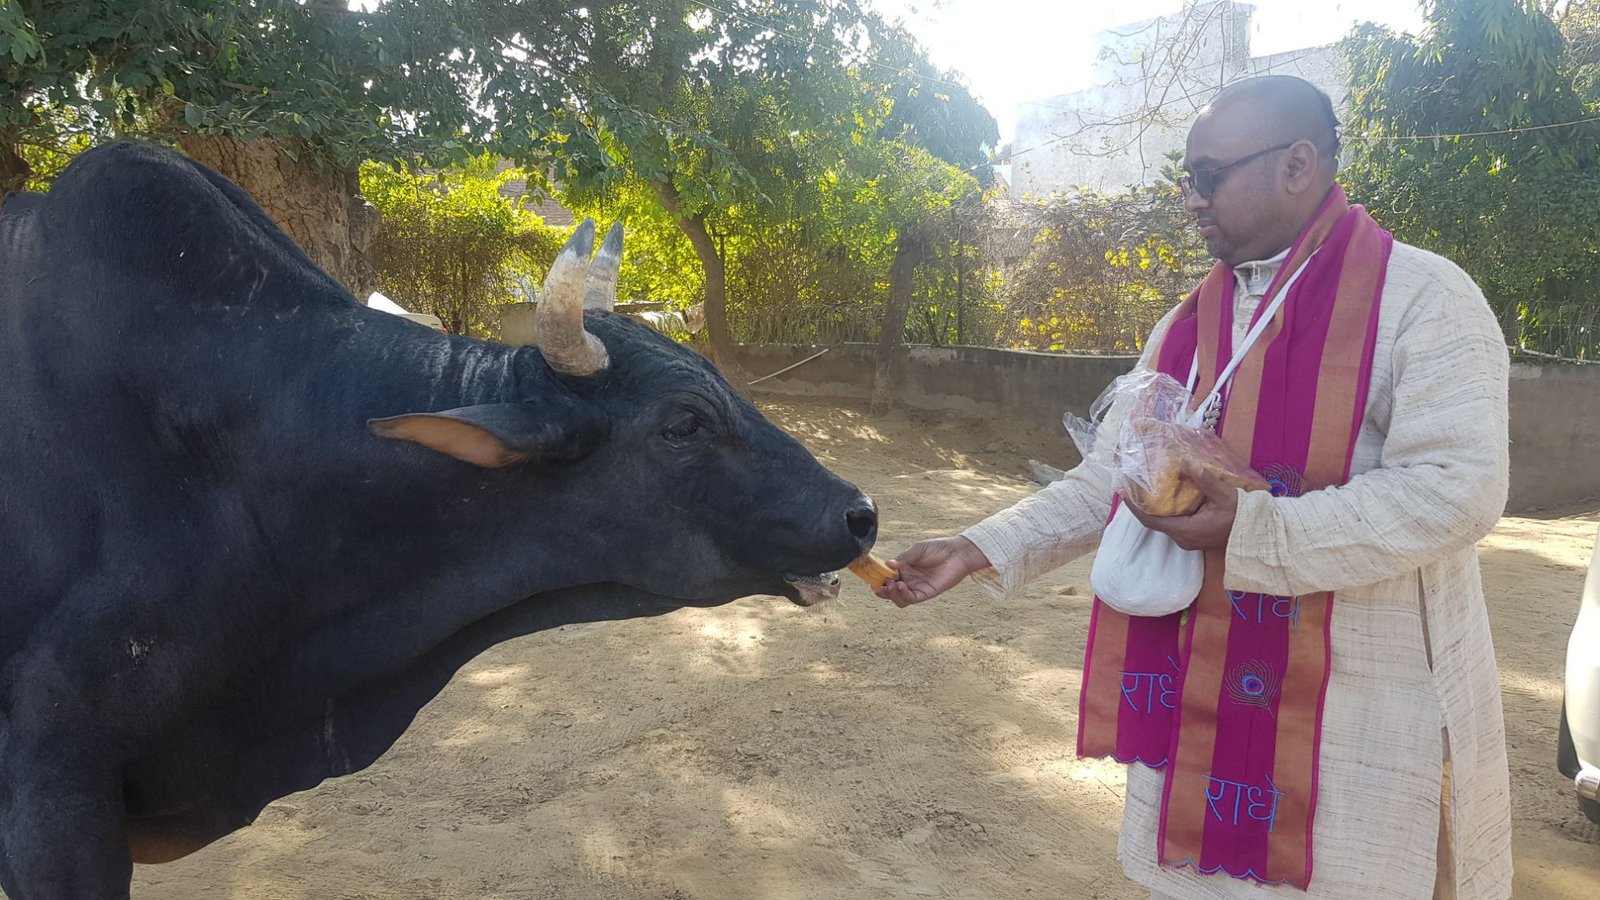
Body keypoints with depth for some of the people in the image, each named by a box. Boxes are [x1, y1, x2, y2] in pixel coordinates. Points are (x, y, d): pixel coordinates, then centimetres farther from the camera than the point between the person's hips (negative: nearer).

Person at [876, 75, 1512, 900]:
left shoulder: (1421, 297, -11)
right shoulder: (1188, 324, 9)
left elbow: (1456, 488, -20)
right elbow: (1117, 478, 10)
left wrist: (1250, 532, -27)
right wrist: (982, 550, 1)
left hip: (1354, 714, -6)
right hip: (1199, 695, 6)